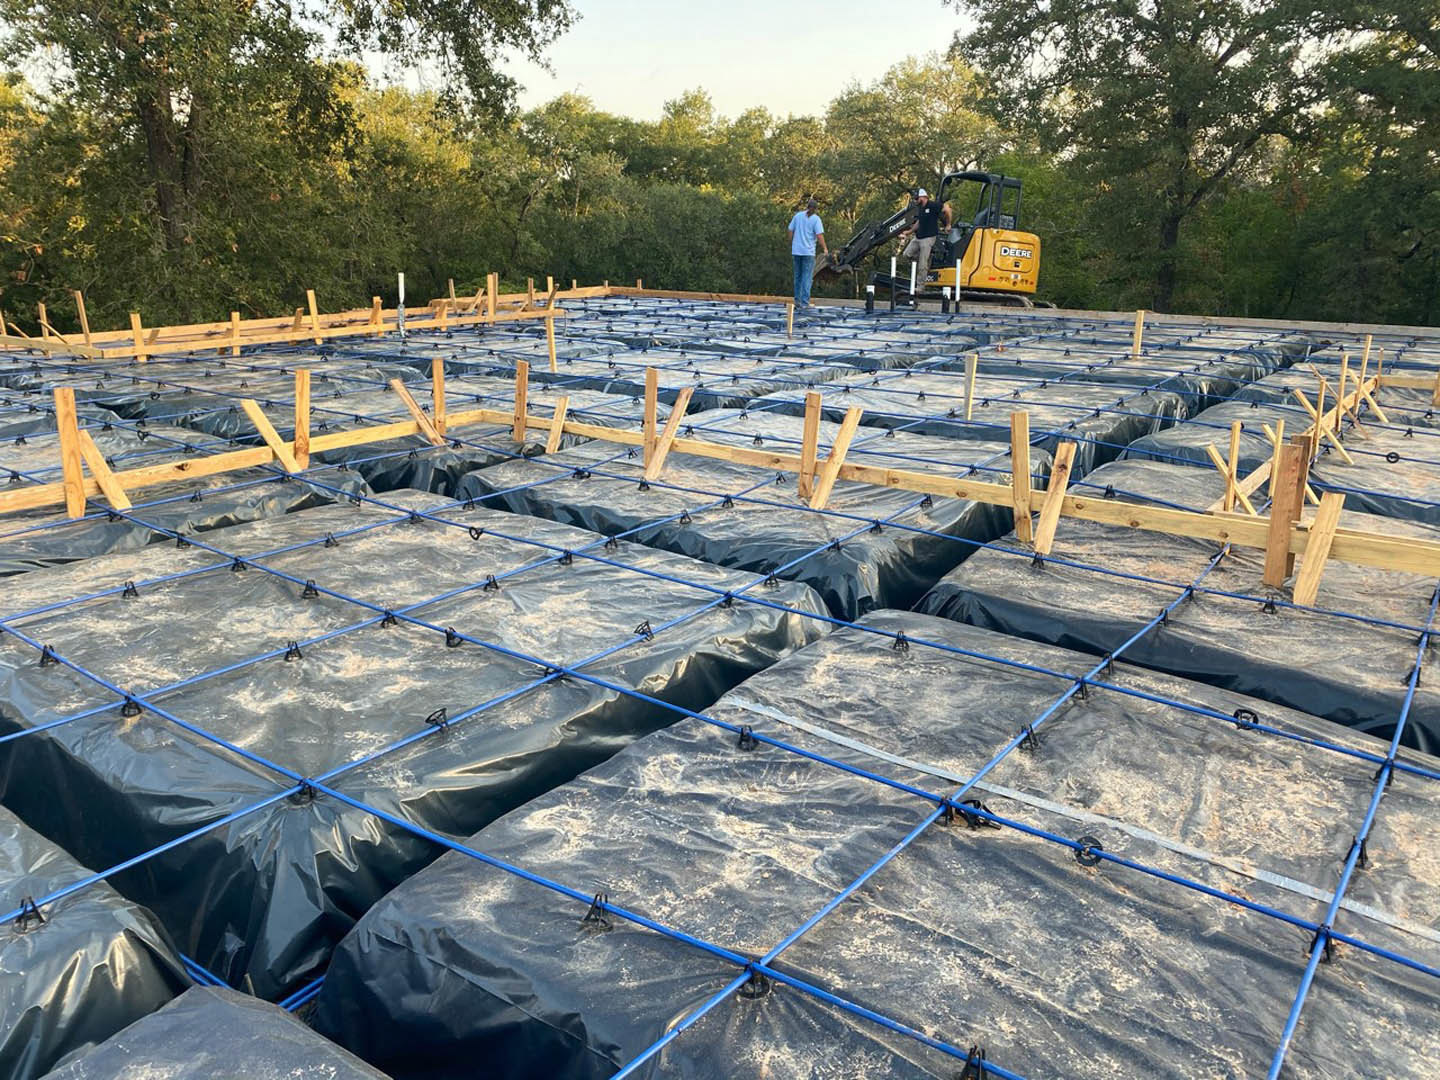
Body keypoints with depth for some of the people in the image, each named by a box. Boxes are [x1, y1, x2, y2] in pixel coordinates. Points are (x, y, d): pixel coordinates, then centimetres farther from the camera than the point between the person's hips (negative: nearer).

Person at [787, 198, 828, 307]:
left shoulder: (798, 215, 5)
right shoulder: (816, 219, -7)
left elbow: (791, 232, 6)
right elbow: (819, 236, -12)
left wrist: (791, 245, 18)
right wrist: (825, 249, 1)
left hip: (797, 250, 4)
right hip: (808, 251, -4)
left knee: (798, 276, 15)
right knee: (807, 277, -2)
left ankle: (797, 300, 20)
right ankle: (804, 302, -6)